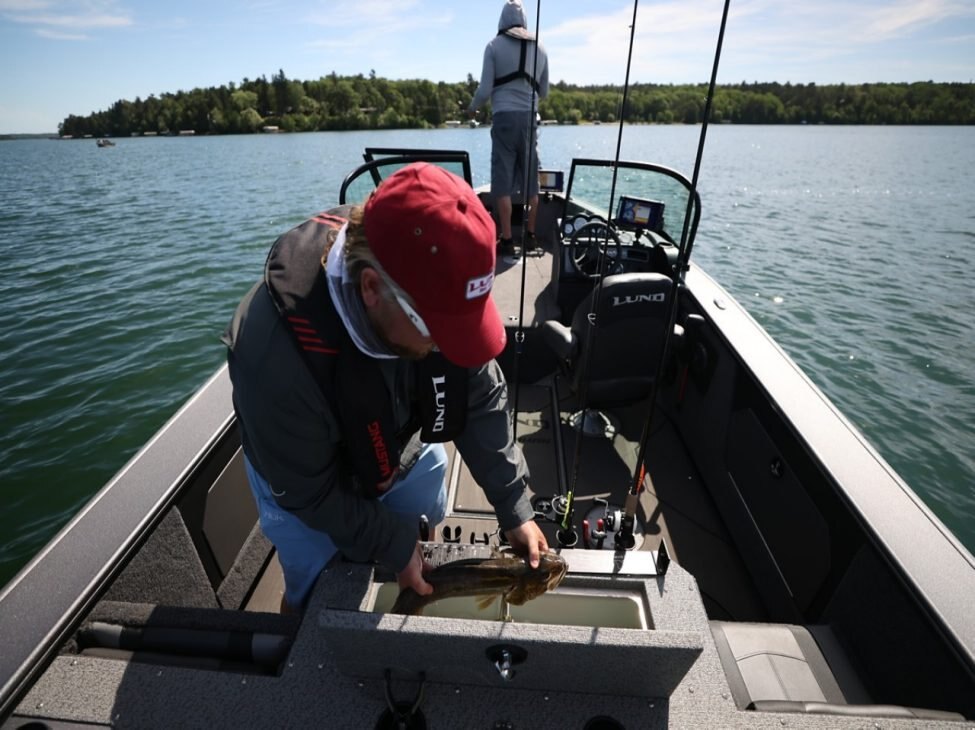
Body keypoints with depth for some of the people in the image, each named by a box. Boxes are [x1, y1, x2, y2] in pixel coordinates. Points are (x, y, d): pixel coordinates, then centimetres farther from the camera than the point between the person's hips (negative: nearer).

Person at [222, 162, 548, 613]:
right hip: (310, 483, -3)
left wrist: (515, 509, -14)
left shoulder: (436, 288, -29)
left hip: (406, 450, 4)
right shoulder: (276, 354, -41)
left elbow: (481, 400, -17)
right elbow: (308, 493, -24)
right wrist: (394, 547, -17)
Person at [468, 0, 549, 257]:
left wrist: (472, 108, 19)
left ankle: (507, 239, -8)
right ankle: (530, 235, 11)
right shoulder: (539, 48, 16)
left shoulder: (495, 45, 5)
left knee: (503, 180, -4)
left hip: (504, 117, -3)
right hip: (529, 117, 4)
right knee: (530, 179, 7)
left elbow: (485, 89, 0)